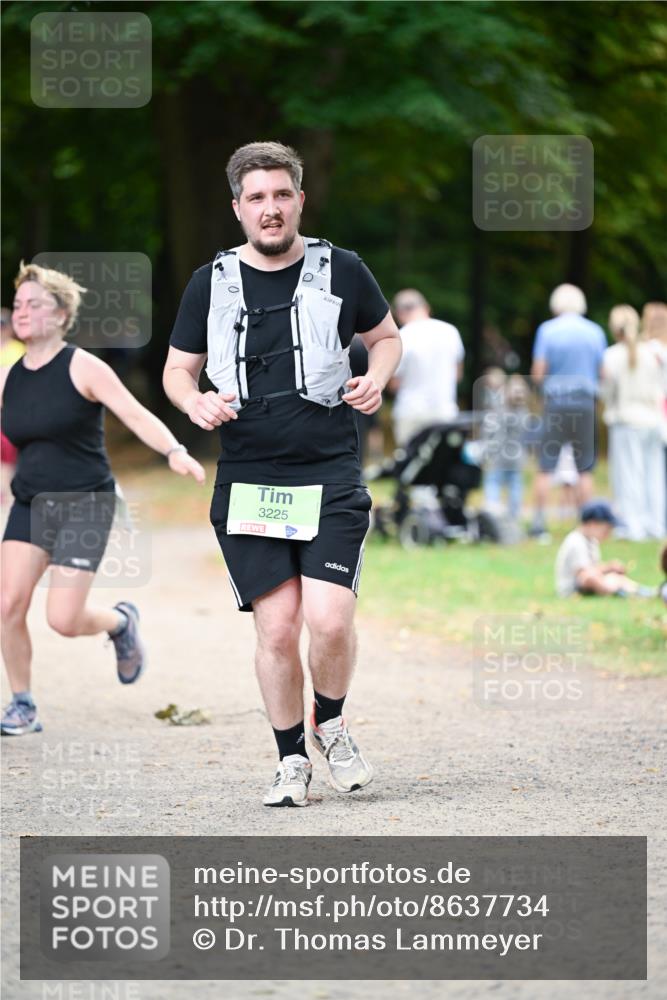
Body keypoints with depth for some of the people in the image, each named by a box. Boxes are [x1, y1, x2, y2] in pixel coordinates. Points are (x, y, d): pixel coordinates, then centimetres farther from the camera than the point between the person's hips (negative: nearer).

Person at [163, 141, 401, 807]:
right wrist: (194, 402, -6)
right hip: (247, 482, 1)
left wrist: (376, 379, -2)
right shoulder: (211, 283, 6)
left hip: (331, 477, -1)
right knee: (276, 627, -3)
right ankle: (291, 758, 14)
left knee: (329, 620, -13)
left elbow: (386, 336, 19)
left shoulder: (341, 271, 4)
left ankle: (330, 725, 16)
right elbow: (177, 368, 16)